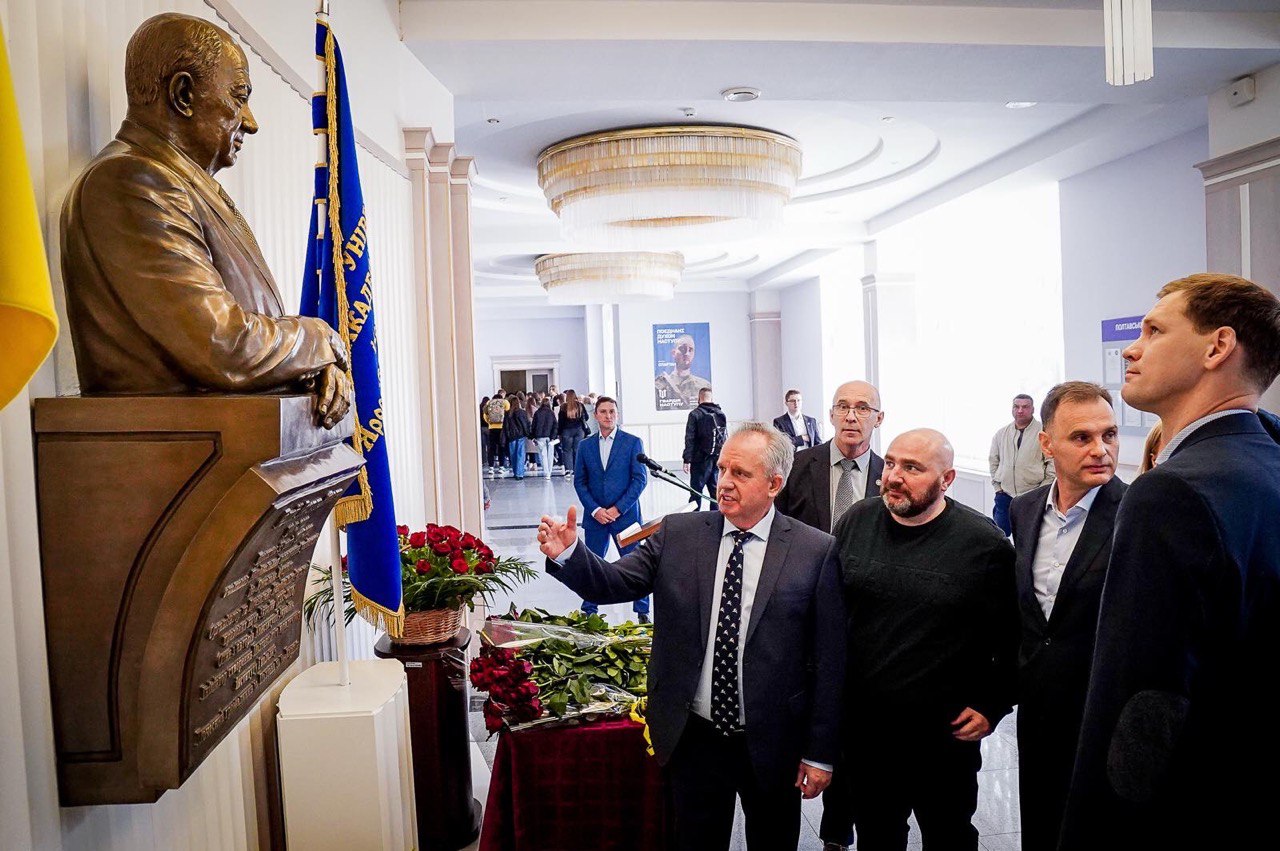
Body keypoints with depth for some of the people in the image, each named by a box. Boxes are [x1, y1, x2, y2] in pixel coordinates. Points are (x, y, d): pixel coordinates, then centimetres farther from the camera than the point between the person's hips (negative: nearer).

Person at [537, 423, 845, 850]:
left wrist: (819, 754, -5)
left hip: (773, 746, -1)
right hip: (693, 738, 1)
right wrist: (568, 554, -23)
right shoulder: (677, 534, -2)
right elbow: (615, 582, -3)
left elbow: (829, 660, -7)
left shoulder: (816, 552, -9)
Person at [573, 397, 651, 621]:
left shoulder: (633, 443, -2)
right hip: (595, 516, 3)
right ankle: (589, 610, 22)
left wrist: (618, 508, -11)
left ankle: (642, 612, 14)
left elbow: (640, 479, -5)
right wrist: (595, 510, -6)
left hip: (625, 514, -2)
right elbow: (579, 481, 7)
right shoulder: (585, 445, 7)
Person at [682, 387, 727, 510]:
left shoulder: (695, 414, -7)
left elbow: (689, 439, -11)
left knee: (696, 491, -1)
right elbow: (726, 438, 10)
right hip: (718, 460, 5)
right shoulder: (721, 414, 8)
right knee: (715, 491, 11)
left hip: (700, 460, -5)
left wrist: (687, 460, -10)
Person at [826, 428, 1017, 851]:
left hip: (945, 736, -2)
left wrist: (991, 706, -6)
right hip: (862, 726, 3)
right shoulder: (856, 522, -3)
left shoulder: (986, 544, -13)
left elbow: (1013, 637, -5)